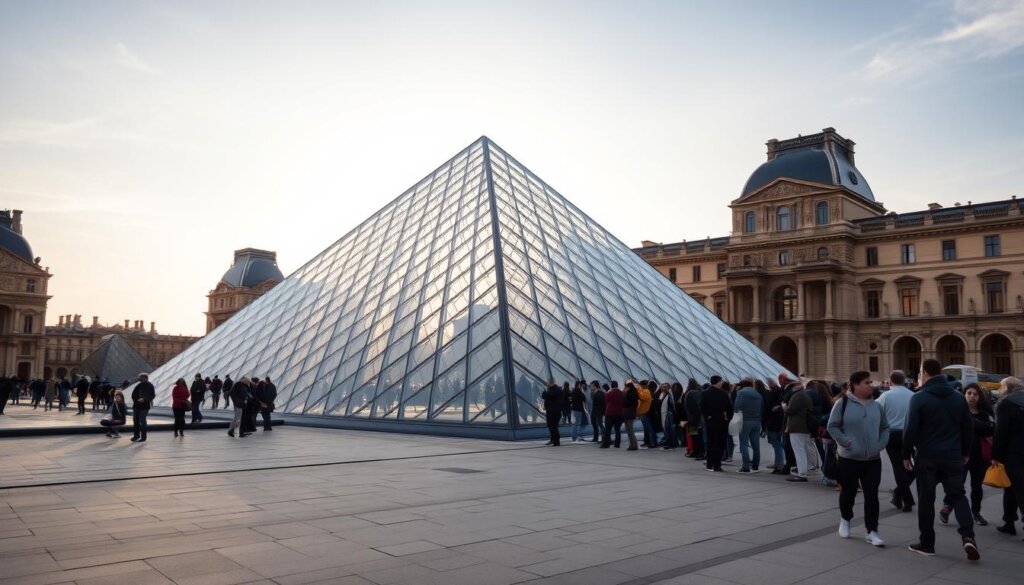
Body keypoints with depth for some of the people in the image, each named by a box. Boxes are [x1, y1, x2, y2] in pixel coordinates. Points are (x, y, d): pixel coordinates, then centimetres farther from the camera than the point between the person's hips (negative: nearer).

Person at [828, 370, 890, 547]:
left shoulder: (876, 406, 7)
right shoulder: (843, 404, -8)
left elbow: (885, 428, 17)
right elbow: (832, 426, -5)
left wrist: (881, 444, 1)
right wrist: (844, 441, -17)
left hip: (873, 460, 3)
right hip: (849, 458, -3)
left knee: (872, 496, 0)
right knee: (848, 492, 10)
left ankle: (872, 531, 6)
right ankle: (845, 519, 35)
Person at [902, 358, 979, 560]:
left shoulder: (919, 398, -10)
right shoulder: (958, 397, 5)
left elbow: (910, 429, -13)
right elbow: (968, 427, 10)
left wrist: (907, 454, -3)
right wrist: (965, 452, 21)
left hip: (927, 457, -3)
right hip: (953, 456, 4)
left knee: (926, 499, 6)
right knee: (957, 495, 12)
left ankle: (927, 544, 13)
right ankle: (968, 536, -8)